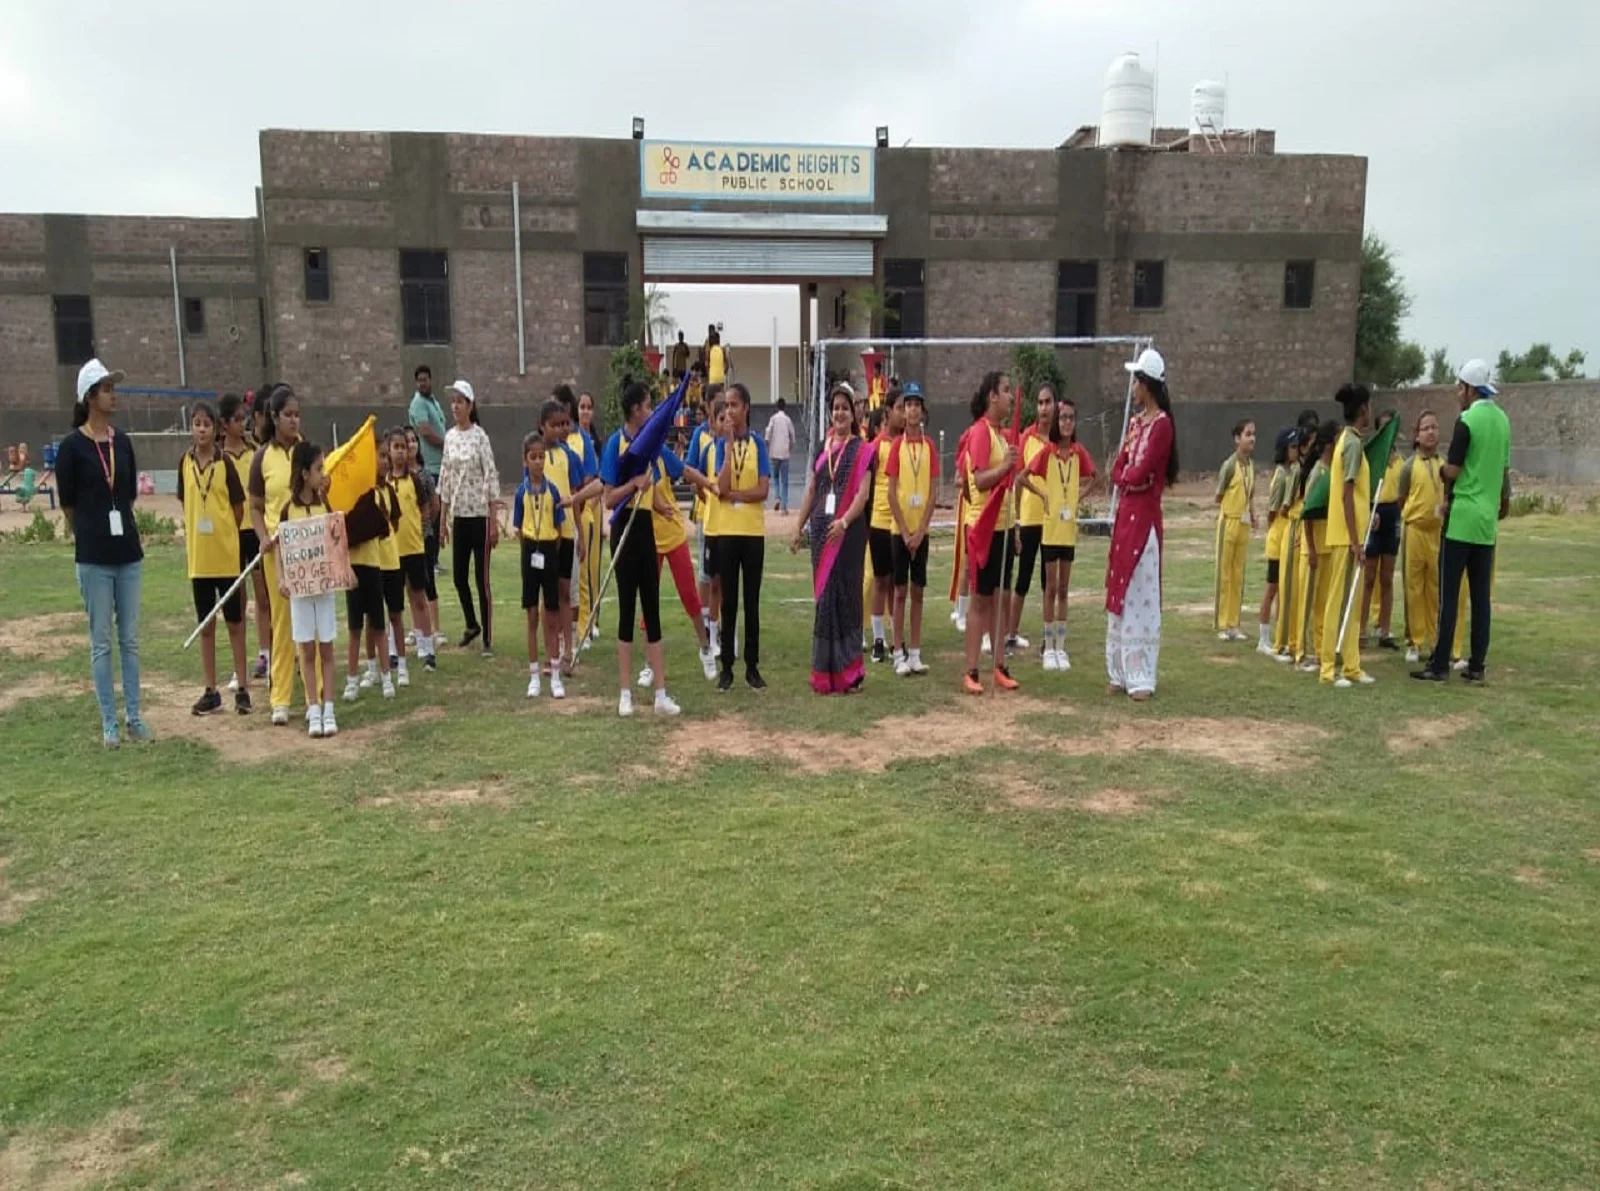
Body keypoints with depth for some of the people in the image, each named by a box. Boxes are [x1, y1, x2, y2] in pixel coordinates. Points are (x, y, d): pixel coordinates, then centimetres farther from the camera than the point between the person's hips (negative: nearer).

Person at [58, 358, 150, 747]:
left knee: (130, 640, 9)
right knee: (101, 642, 3)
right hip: (93, 558, -4)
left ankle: (134, 717, 17)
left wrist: (118, 529, 10)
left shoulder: (123, 442, 7)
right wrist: (92, 535, 7)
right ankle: (109, 723, 11)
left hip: (129, 554, 4)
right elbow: (67, 503, -2)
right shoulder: (72, 446, -7)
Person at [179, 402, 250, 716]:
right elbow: (186, 504, 12)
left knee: (235, 622, 4)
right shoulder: (185, 462, 3)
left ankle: (242, 688, 11)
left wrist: (226, 535, 1)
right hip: (198, 554, 3)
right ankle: (211, 691, 17)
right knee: (205, 625, 9)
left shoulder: (225, 462, -6)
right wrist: (192, 541, 7)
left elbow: (238, 507, -1)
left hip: (226, 554, -3)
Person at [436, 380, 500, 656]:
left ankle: (488, 639, 7)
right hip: (458, 515, 6)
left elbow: (492, 480, -10)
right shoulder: (449, 437, 9)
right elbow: (445, 480, 13)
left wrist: (494, 522, -13)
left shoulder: (479, 436, -8)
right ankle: (472, 625, 33)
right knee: (459, 576, 11)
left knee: (482, 577, -2)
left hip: (479, 514, -6)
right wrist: (442, 520, 12)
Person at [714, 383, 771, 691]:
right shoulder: (722, 443, 3)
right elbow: (721, 487, -12)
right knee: (728, 600, 5)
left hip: (753, 531, 0)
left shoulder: (758, 443, 1)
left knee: (752, 600, 6)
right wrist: (729, 445, -13)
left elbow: (763, 490, -6)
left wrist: (733, 494, -12)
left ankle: (752, 667, 13)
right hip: (727, 530, 1)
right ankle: (726, 667, 10)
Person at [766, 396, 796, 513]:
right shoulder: (788, 420, 4)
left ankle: (778, 497, -4)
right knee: (784, 481, 3)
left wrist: (767, 450, 3)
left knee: (775, 476, 17)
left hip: (775, 452, -1)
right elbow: (792, 437, 7)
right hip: (785, 453, 1)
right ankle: (783, 506, -2)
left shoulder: (773, 418, 0)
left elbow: (768, 435, -6)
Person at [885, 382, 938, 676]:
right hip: (900, 529, -2)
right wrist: (905, 531, -10)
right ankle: (899, 653, 7)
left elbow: (932, 493, 2)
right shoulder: (897, 445, -3)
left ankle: (915, 652, 14)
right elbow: (891, 492, -5)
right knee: (901, 591, 1)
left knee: (918, 591, 7)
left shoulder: (929, 446, 4)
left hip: (922, 530, 3)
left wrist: (920, 531, -7)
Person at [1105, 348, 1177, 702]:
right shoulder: (1136, 422, 15)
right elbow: (1117, 473, 11)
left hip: (1144, 517, -9)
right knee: (1118, 593, 10)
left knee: (1140, 595, -6)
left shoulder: (1162, 425, -12)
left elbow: (1138, 474, -18)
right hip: (1125, 514, 9)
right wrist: (1126, 474, -8)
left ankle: (1141, 677, -1)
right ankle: (1120, 672, 17)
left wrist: (1125, 472, 1)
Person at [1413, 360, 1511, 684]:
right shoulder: (1502, 420, 10)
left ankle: (1440, 665, -3)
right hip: (1487, 520, 7)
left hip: (1461, 518, -7)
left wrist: (1442, 469, 8)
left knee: (1449, 595, -4)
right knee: (1481, 596, 8)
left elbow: (1452, 471, -14)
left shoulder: (1467, 421, -12)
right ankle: (1477, 666, 10)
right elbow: (1504, 469, 17)